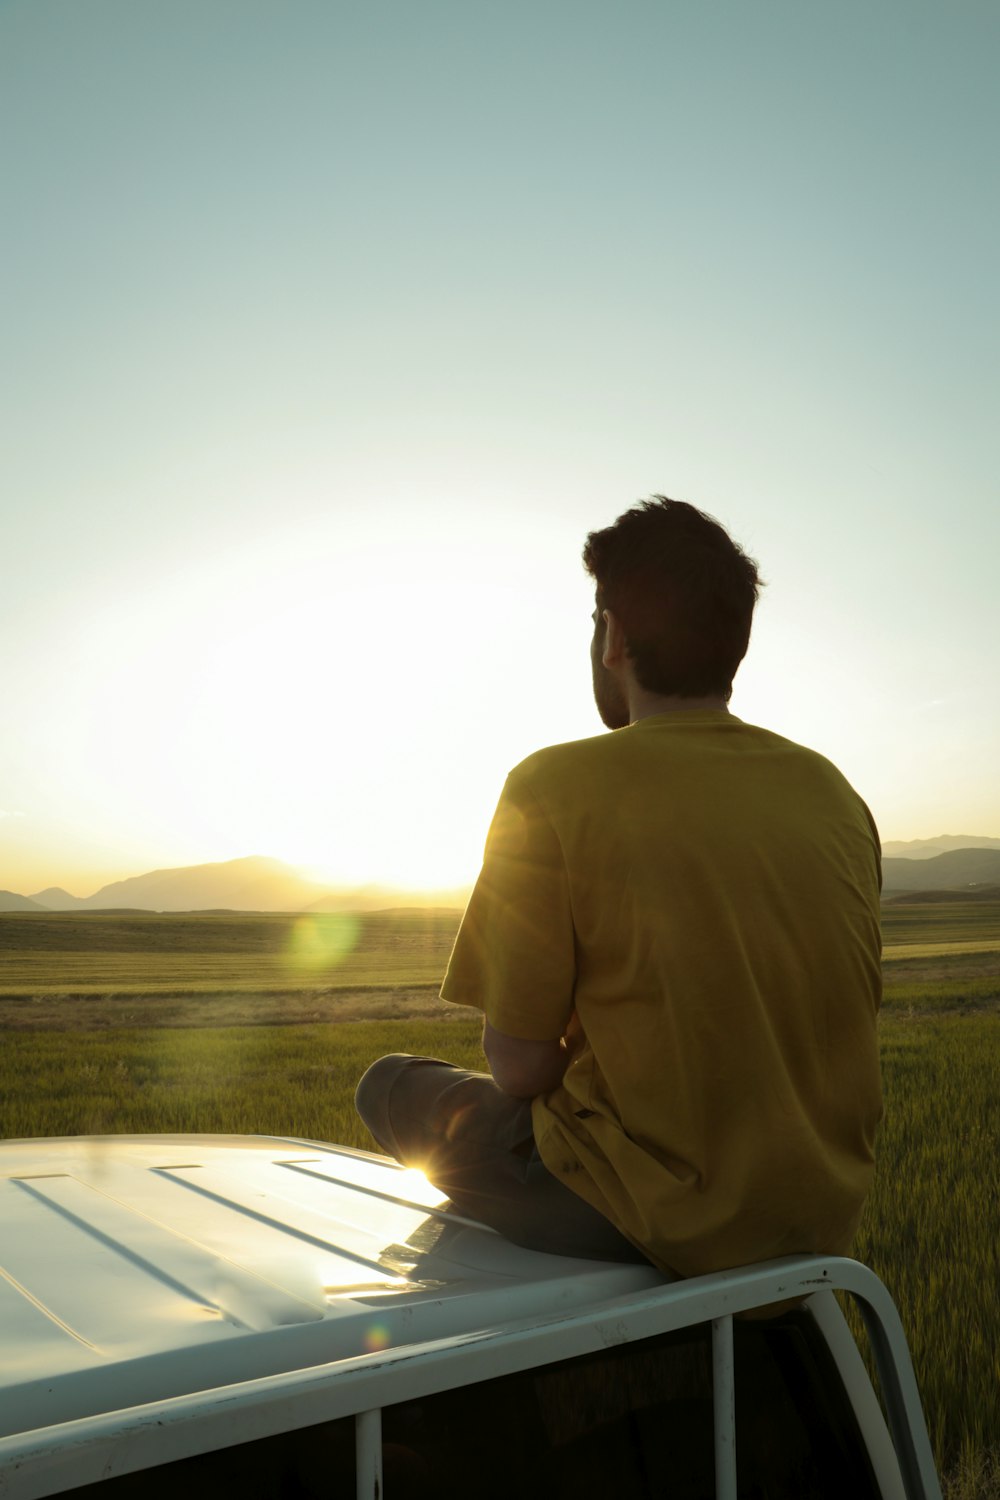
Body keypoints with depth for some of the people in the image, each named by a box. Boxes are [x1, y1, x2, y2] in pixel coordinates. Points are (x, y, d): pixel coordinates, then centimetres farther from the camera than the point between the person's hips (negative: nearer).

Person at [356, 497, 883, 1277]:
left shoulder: (556, 789, -17)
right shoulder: (835, 792, 0)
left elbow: (519, 1067, -15)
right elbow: (846, 1026, 8)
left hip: (663, 1222, -6)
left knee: (393, 1086, 14)